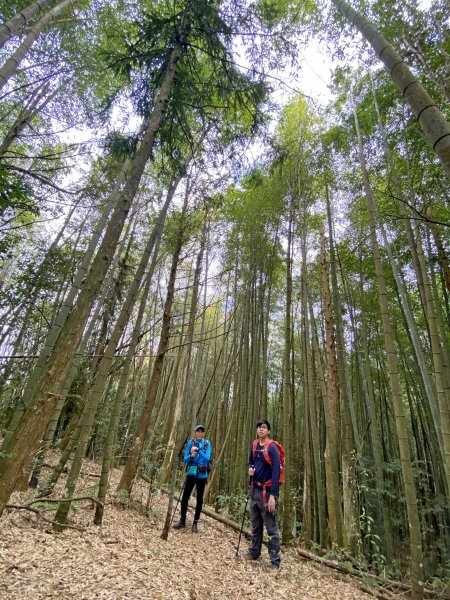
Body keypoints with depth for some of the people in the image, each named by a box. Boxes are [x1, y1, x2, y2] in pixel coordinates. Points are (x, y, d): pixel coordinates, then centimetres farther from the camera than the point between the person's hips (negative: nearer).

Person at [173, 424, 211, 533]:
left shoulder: (207, 444, -6)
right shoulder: (190, 442, -3)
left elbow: (207, 458, -17)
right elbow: (185, 459, -3)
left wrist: (199, 450, -30)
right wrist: (191, 456, -24)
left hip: (202, 475, -1)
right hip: (191, 473, 1)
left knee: (199, 498, 8)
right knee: (185, 496, 3)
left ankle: (195, 523, 21)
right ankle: (182, 520, 21)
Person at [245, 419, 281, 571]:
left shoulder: (272, 448, -15)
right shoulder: (254, 445, 5)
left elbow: (276, 472, -18)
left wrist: (272, 495, -22)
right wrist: (250, 469, -3)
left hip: (267, 491, -7)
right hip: (255, 489, 7)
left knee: (272, 528, 1)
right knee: (255, 525, 20)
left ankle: (275, 562, 13)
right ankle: (254, 552, 36)